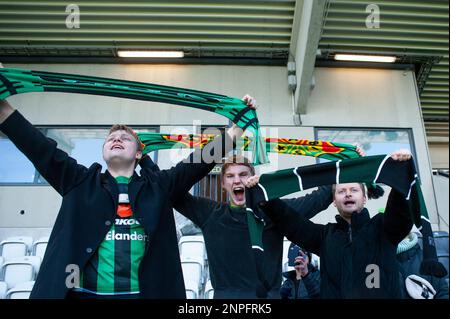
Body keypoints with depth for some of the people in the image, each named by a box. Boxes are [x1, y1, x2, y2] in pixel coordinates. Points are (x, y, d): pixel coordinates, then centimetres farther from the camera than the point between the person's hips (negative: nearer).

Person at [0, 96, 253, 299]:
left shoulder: (159, 186, 11)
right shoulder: (80, 182, 12)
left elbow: (202, 160, 7)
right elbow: (37, 145, 6)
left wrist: (239, 124, 4)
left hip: (143, 292, 0)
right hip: (83, 292, 1)